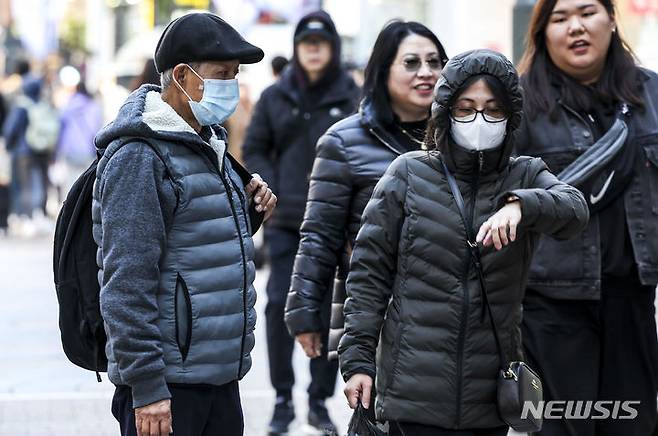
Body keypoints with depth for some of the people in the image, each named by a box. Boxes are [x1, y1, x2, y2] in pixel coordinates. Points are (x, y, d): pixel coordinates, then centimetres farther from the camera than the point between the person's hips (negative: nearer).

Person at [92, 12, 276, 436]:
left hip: (222, 377, 9)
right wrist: (146, 387, -21)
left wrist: (246, 211, 5)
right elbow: (127, 284, -19)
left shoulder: (208, 143, 15)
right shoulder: (139, 156, -14)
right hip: (168, 385, -9)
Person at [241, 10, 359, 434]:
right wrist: (273, 189, -2)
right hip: (286, 223, 1)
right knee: (280, 304, -7)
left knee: (330, 310, 3)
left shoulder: (352, 97, 1)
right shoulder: (276, 96, 6)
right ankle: (283, 400, 4)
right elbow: (254, 149, 12)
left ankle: (320, 401, 15)